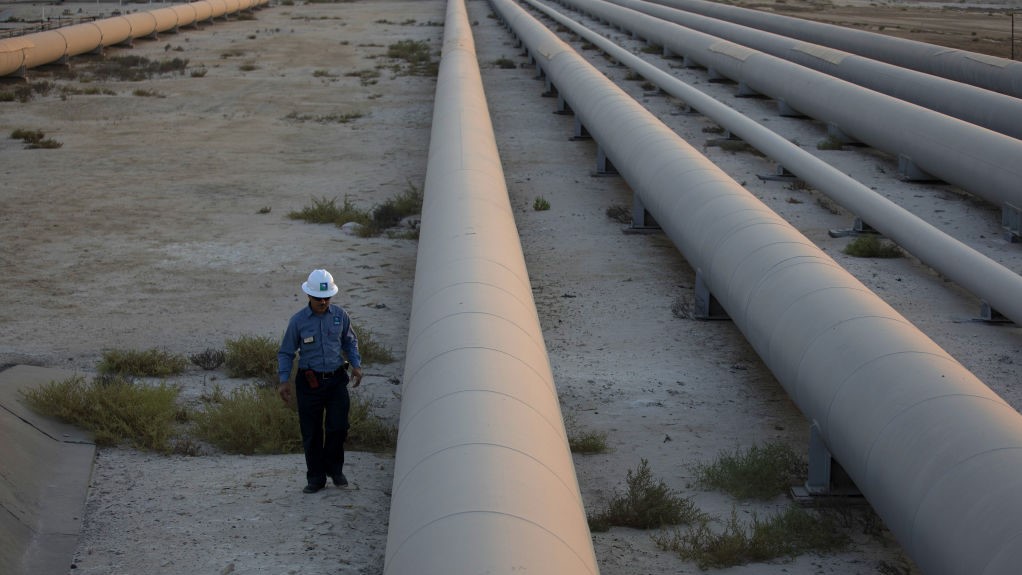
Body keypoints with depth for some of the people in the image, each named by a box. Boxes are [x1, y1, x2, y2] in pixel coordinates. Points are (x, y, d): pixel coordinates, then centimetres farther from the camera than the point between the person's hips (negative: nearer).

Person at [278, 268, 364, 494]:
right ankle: (315, 478, 16)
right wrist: (284, 381, -6)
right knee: (311, 433, 3)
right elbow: (286, 352, 3)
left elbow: (350, 342, 17)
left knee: (338, 427, -4)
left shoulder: (340, 315, 2)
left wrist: (356, 365, 2)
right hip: (309, 382, -1)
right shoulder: (298, 321, -4)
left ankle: (334, 469, 20)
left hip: (336, 380, 1)